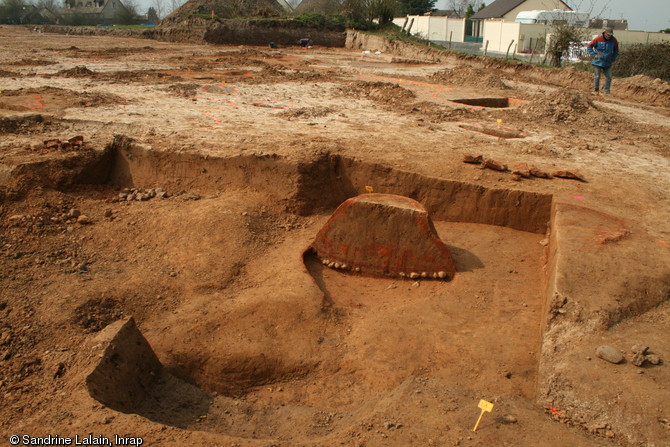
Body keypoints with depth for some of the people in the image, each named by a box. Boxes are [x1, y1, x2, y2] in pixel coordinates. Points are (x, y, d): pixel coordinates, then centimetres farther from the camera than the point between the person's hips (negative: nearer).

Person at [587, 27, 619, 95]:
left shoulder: (613, 40, 1)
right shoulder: (598, 39, -8)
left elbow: (616, 50, 15)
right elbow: (589, 46, 1)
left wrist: (613, 59, 5)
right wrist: (593, 55, -8)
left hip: (608, 63, 3)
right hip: (598, 62, -2)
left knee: (609, 77, -2)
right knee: (597, 76, 0)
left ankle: (607, 92, 4)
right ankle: (596, 90, 14)